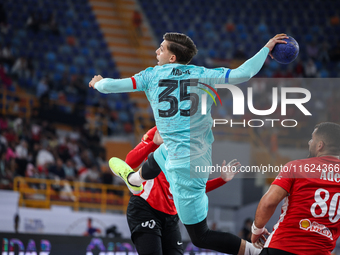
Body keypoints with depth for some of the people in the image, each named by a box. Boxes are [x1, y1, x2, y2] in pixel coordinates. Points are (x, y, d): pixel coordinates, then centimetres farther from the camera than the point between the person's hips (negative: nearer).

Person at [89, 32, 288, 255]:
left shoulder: (152, 75, -6)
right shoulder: (203, 75, -2)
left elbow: (109, 86, -6)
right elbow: (244, 73, -12)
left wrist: (98, 82, 19)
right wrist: (267, 48, 2)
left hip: (184, 165, -7)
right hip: (200, 151, 7)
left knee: (200, 237, 3)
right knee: (156, 158, 42)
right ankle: (135, 179, 75)